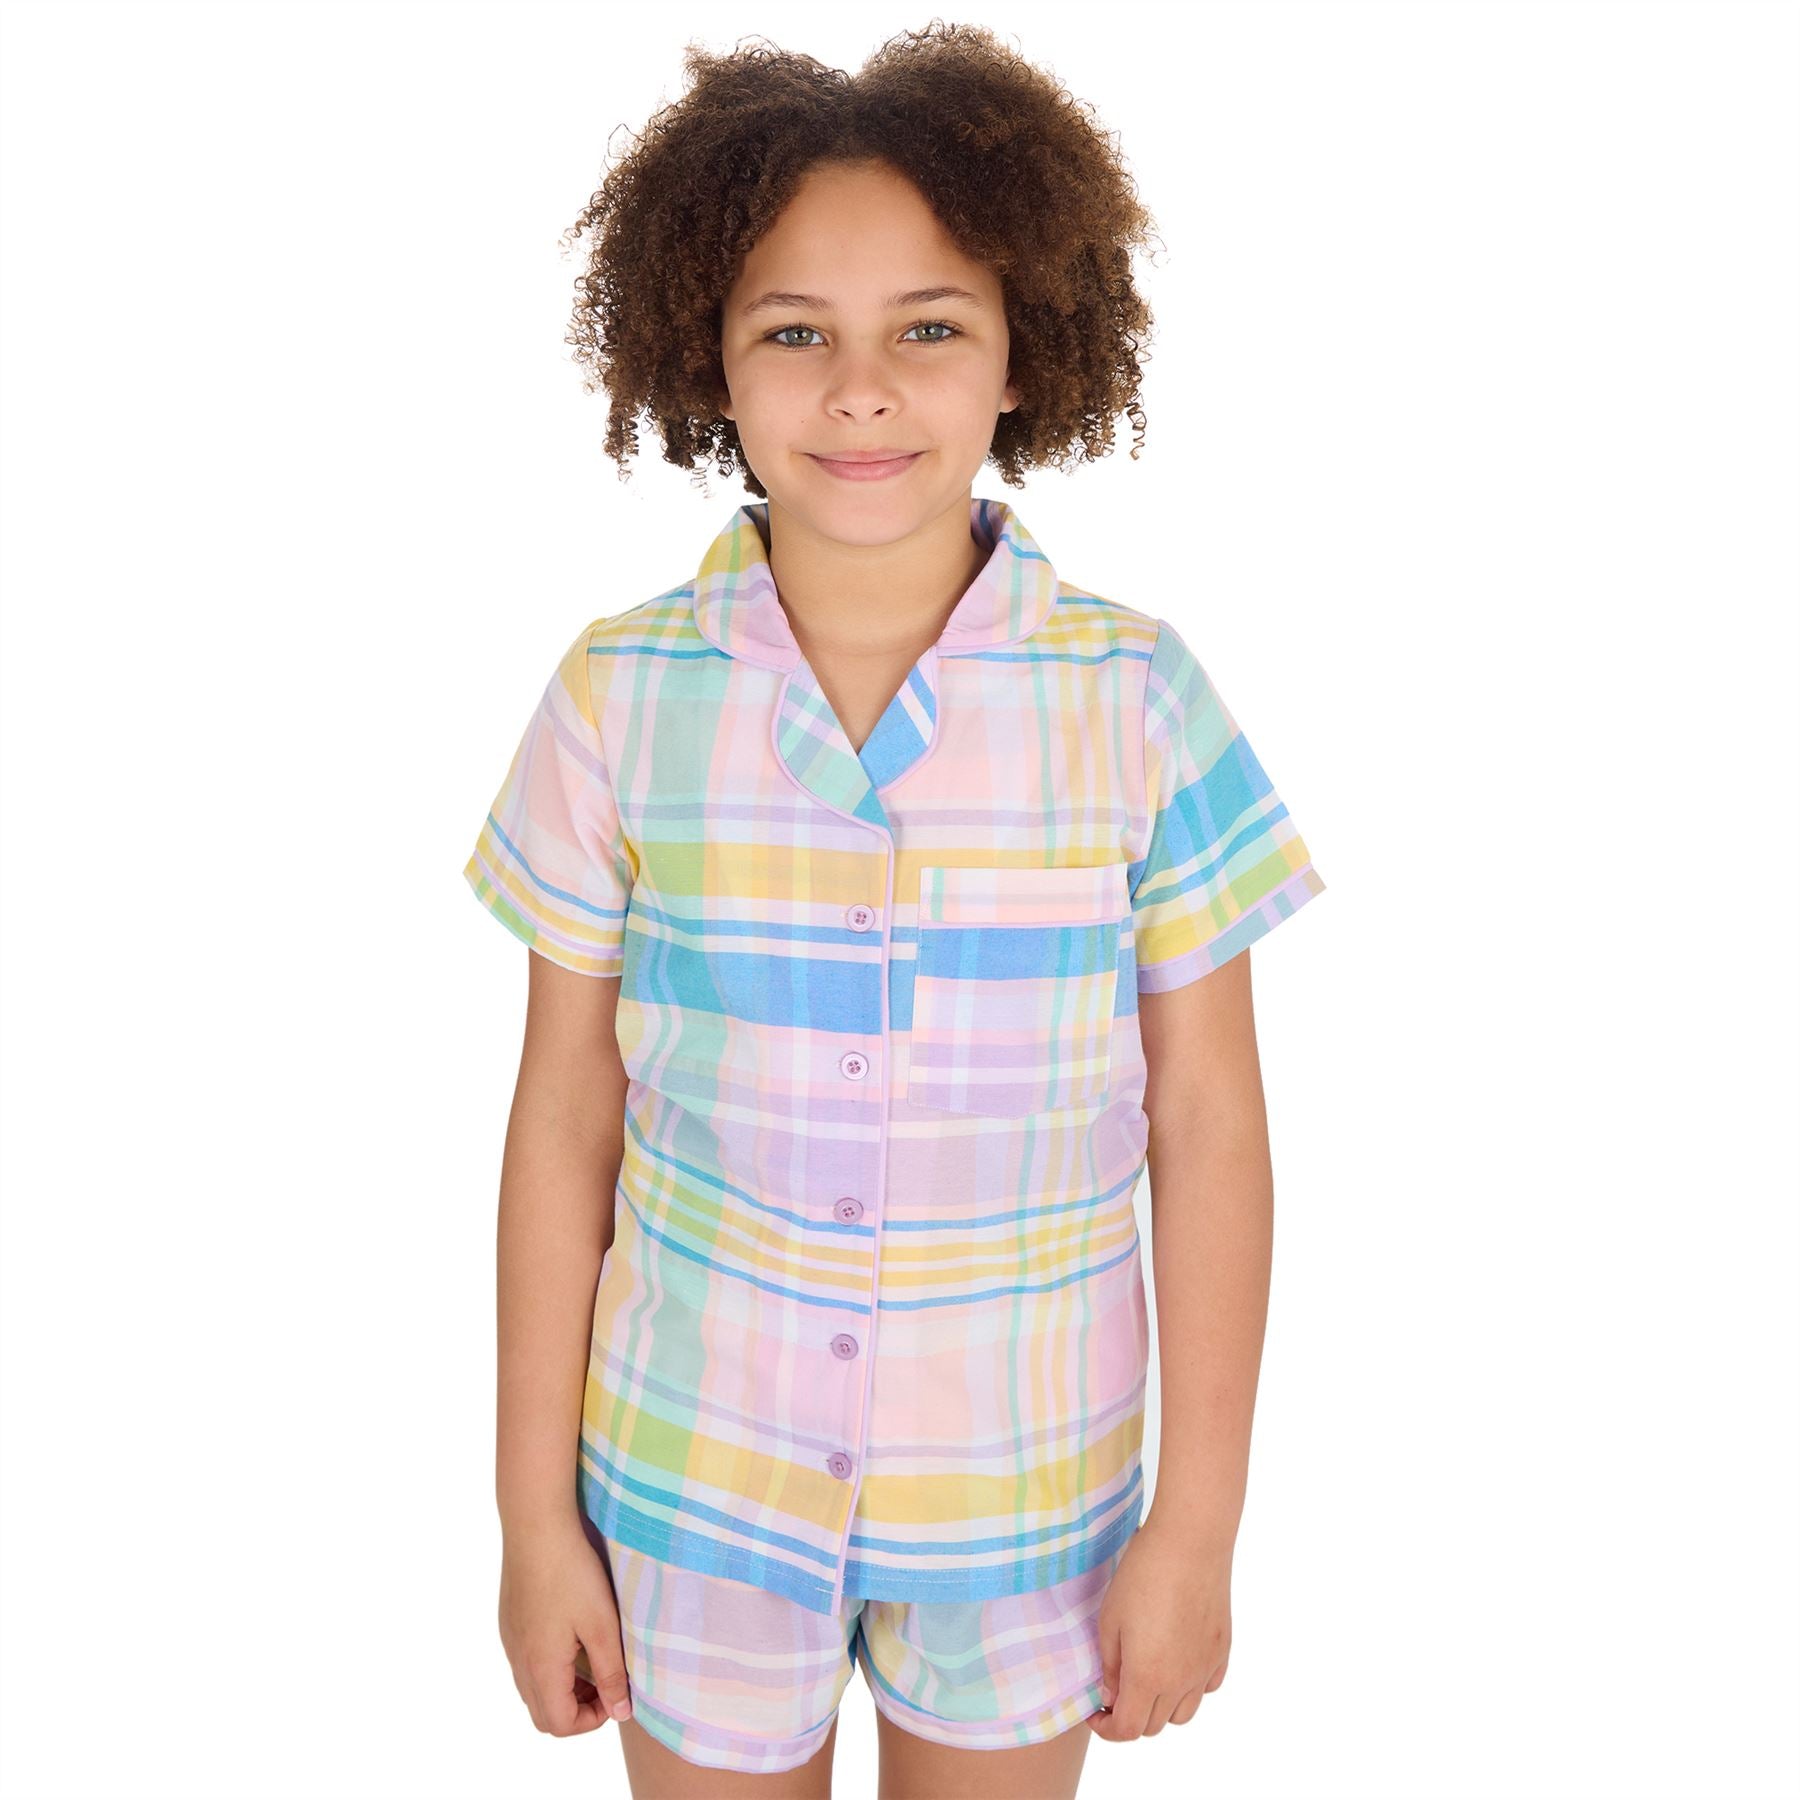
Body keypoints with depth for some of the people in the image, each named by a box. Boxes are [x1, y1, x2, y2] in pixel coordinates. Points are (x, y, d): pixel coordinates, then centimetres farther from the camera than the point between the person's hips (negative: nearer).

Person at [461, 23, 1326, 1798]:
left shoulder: (1137, 700, -12)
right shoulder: (619, 699, -10)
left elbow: (1205, 1125, -6)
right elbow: (565, 1122, -4)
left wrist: (1198, 1522, -3)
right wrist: (535, 1514, 1)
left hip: (1030, 1487, 0)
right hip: (694, 1474, 1)